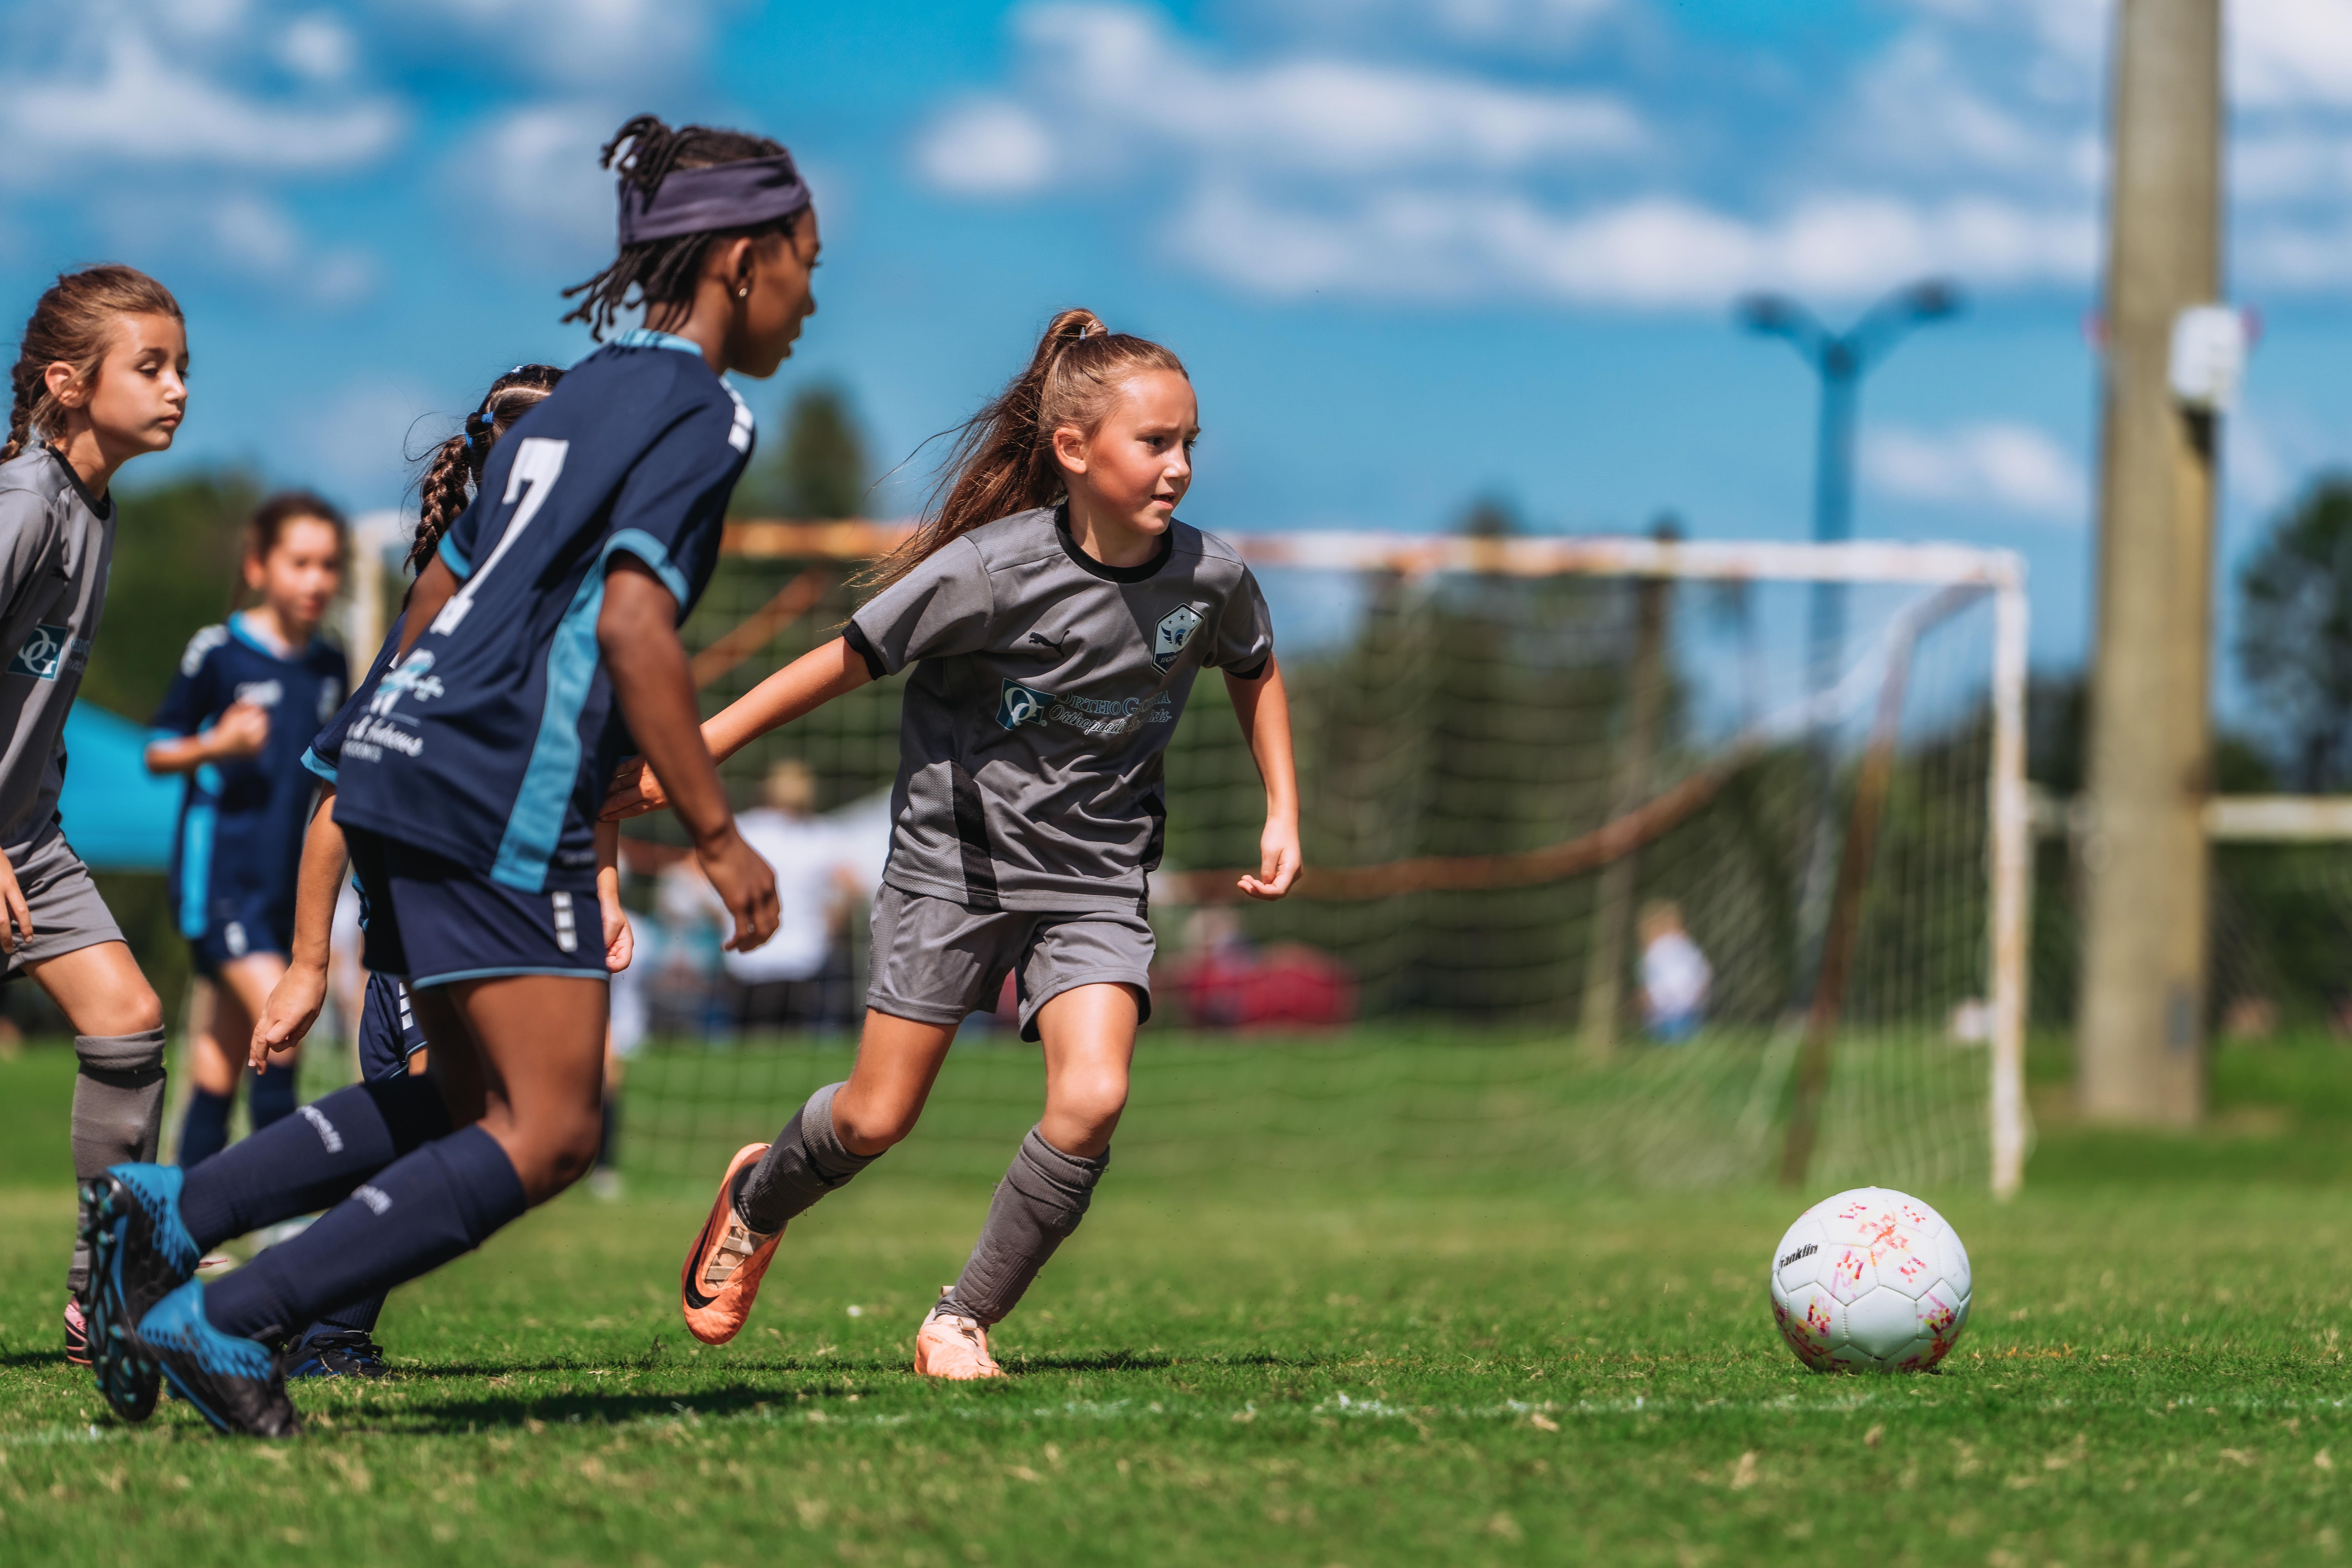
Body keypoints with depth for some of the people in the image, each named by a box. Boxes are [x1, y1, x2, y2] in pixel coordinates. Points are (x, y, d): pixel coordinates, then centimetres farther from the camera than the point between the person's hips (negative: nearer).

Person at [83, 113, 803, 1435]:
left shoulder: (586, 394, 21)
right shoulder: (702, 411, -6)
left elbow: (439, 593, 24)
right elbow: (632, 624, -18)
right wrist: (720, 838, -15)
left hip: (409, 749, 9)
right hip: (505, 794, -9)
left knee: (478, 1104, 17)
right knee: (547, 1136, -7)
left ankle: (166, 1214, 7)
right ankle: (224, 1321, -12)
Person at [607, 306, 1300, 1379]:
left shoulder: (1209, 579, -9)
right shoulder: (992, 571, -21)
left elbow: (1253, 666, 15)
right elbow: (848, 662, -13)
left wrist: (1282, 812, 8)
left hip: (1094, 878, 2)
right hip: (954, 859, -2)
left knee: (1092, 1099, -21)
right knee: (875, 1121, 3)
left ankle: (963, 1321, -2)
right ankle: (757, 1199, 39)